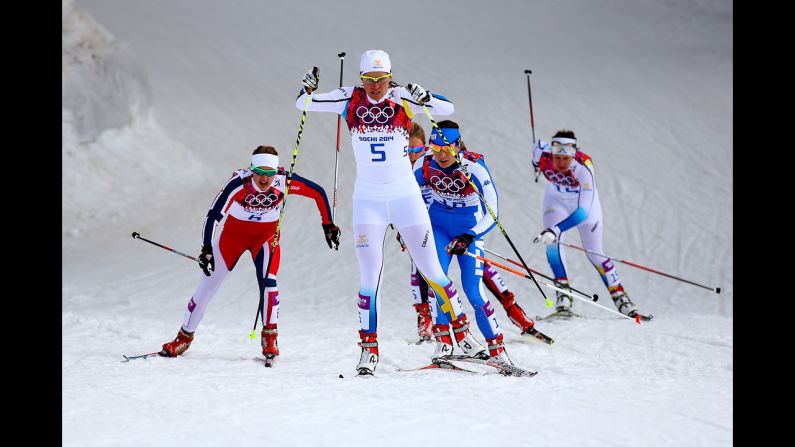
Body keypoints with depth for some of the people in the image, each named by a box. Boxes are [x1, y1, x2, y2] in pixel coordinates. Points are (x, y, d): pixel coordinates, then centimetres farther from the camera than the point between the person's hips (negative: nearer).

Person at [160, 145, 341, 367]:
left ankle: (270, 338, -8)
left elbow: (318, 193, -14)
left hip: (266, 235, 1)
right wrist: (207, 249, -44)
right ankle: (184, 337, 19)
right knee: (208, 284, 1)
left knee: (267, 281, -24)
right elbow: (213, 215, -34)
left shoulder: (284, 181, -28)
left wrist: (328, 224, -9)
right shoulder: (239, 183, -34)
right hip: (234, 232, -1)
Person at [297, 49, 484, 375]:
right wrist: (308, 88, -20)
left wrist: (424, 98, -34)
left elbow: (448, 109, -15)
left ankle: (461, 330, 18)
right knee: (370, 276, -3)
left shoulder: (402, 98, -7)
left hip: (405, 196, -1)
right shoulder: (349, 99, -2)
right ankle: (369, 348, 4)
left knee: (431, 271, 4)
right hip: (367, 200, 1)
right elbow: (303, 104, 1)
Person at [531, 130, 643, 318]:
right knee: (552, 244, -22)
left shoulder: (583, 167, -42)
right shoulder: (543, 157, -32)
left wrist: (555, 230, -58)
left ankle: (619, 296, 18)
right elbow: (537, 146, -4)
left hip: (584, 201, -2)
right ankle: (563, 294, -16)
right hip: (556, 201, 2)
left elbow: (583, 211, -48)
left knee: (595, 254, 1)